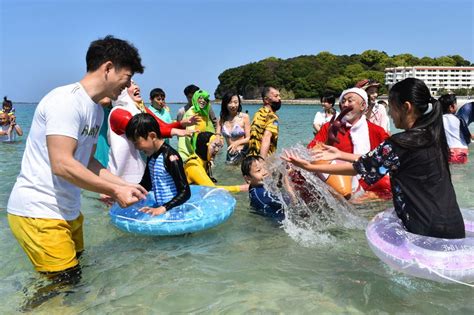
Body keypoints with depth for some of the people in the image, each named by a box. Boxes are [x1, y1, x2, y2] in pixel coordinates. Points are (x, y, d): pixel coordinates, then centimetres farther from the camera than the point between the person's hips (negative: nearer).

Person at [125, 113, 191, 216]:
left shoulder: (170, 157, -19)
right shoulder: (151, 157, 8)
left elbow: (185, 192, -21)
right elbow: (145, 184, 20)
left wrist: (163, 208, -31)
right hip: (159, 208, 8)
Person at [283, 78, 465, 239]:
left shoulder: (400, 144, -20)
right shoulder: (432, 135, 5)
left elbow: (358, 167, -11)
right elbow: (373, 160, 10)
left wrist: (309, 167, -6)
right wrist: (340, 154, 13)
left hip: (429, 230, -7)